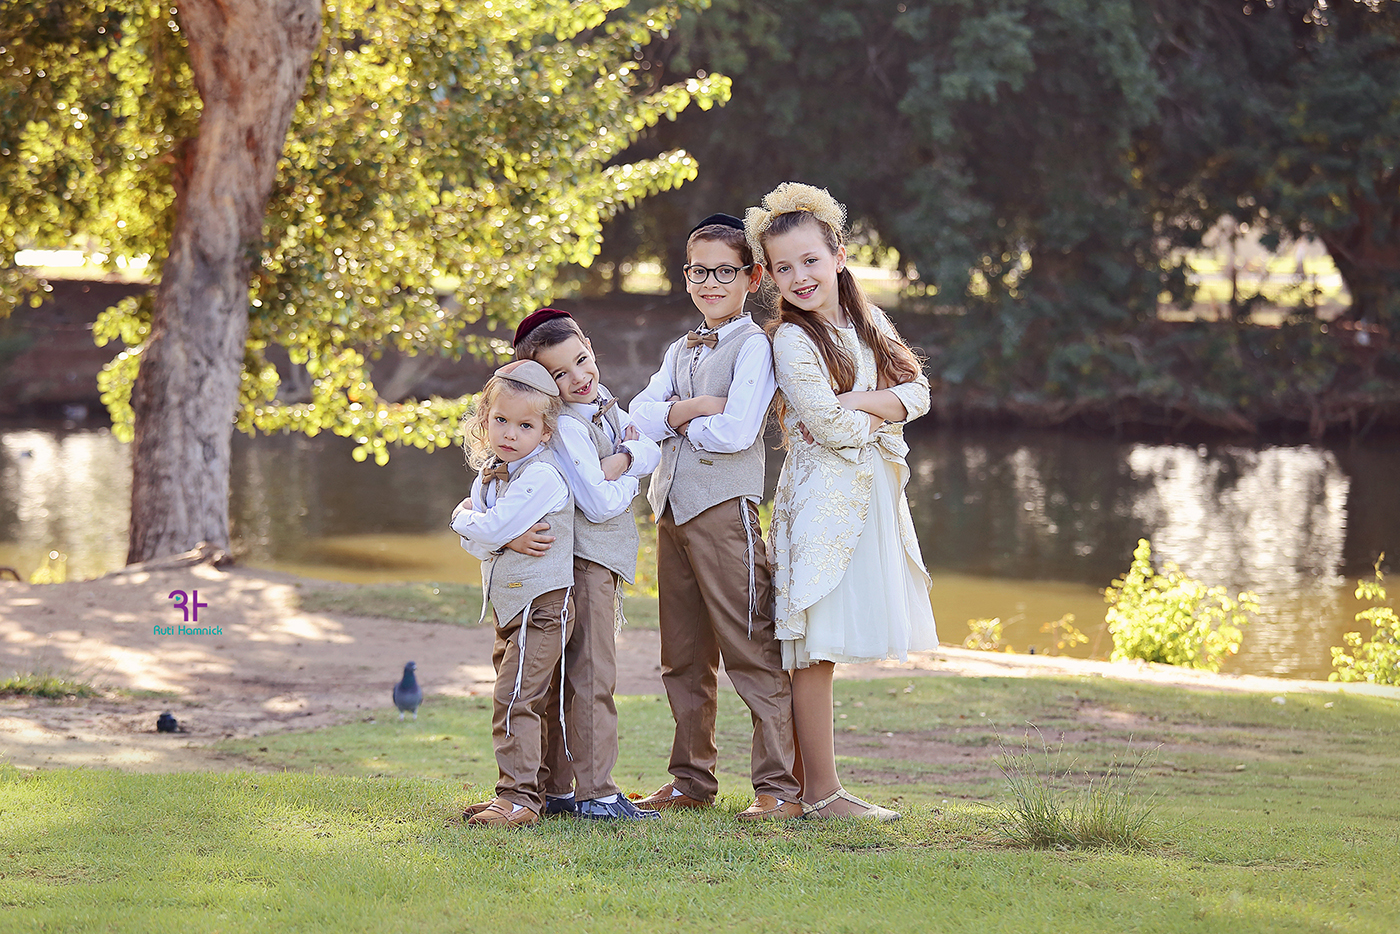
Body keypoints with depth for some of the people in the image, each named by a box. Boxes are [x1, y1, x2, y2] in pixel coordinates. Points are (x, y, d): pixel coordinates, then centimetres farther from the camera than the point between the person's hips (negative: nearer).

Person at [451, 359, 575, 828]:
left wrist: (464, 516, -5)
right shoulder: (489, 472, 10)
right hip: (509, 608, 9)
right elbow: (472, 541, 2)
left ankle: (520, 797, -12)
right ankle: (517, 792, 20)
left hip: (542, 604, -9)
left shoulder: (541, 476, -18)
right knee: (519, 702, 13)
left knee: (514, 700, -13)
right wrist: (508, 540, -16)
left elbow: (490, 529, -25)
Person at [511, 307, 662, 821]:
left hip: (603, 560, 9)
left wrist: (620, 460, -18)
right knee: (592, 677, -9)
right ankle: (595, 793, -8)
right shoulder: (567, 427, -17)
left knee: (568, 681, 11)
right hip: (584, 560, -9)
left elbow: (652, 451, 1)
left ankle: (555, 789, 15)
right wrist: (629, 477, -5)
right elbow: (600, 504, -22)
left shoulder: (605, 404, 12)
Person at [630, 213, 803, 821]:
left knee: (751, 651, -9)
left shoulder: (754, 345, -4)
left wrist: (677, 422, -1)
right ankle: (692, 779, 20)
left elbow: (735, 432, -16)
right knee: (683, 657, 12)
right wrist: (692, 408, -12)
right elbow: (639, 416, 5)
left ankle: (780, 786, -8)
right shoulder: (680, 351, 19)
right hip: (673, 507, 8)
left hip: (725, 504, -8)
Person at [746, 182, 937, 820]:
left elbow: (917, 391, 5)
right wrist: (884, 417, 0)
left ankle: (809, 784, 10)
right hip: (821, 498, -6)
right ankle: (821, 791, -4)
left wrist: (856, 403, -10)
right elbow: (828, 425, -16)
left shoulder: (868, 322, 13)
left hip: (871, 498, 7)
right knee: (814, 648, -6)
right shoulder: (791, 341, -8)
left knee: (820, 648, 8)